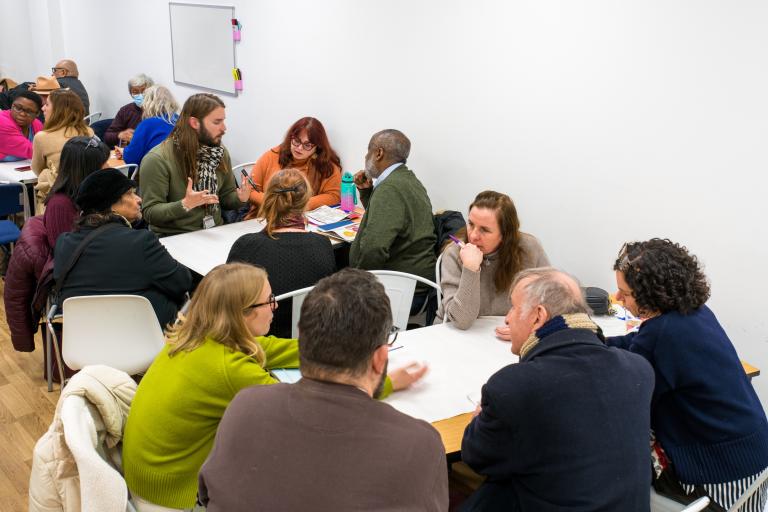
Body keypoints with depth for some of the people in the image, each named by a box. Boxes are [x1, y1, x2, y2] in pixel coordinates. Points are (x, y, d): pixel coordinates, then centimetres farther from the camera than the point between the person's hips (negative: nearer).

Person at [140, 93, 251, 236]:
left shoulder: (220, 153, 5)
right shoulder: (157, 160, -13)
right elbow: (150, 212, -13)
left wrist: (239, 198, -8)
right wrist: (185, 205, -28)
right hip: (173, 238, -5)